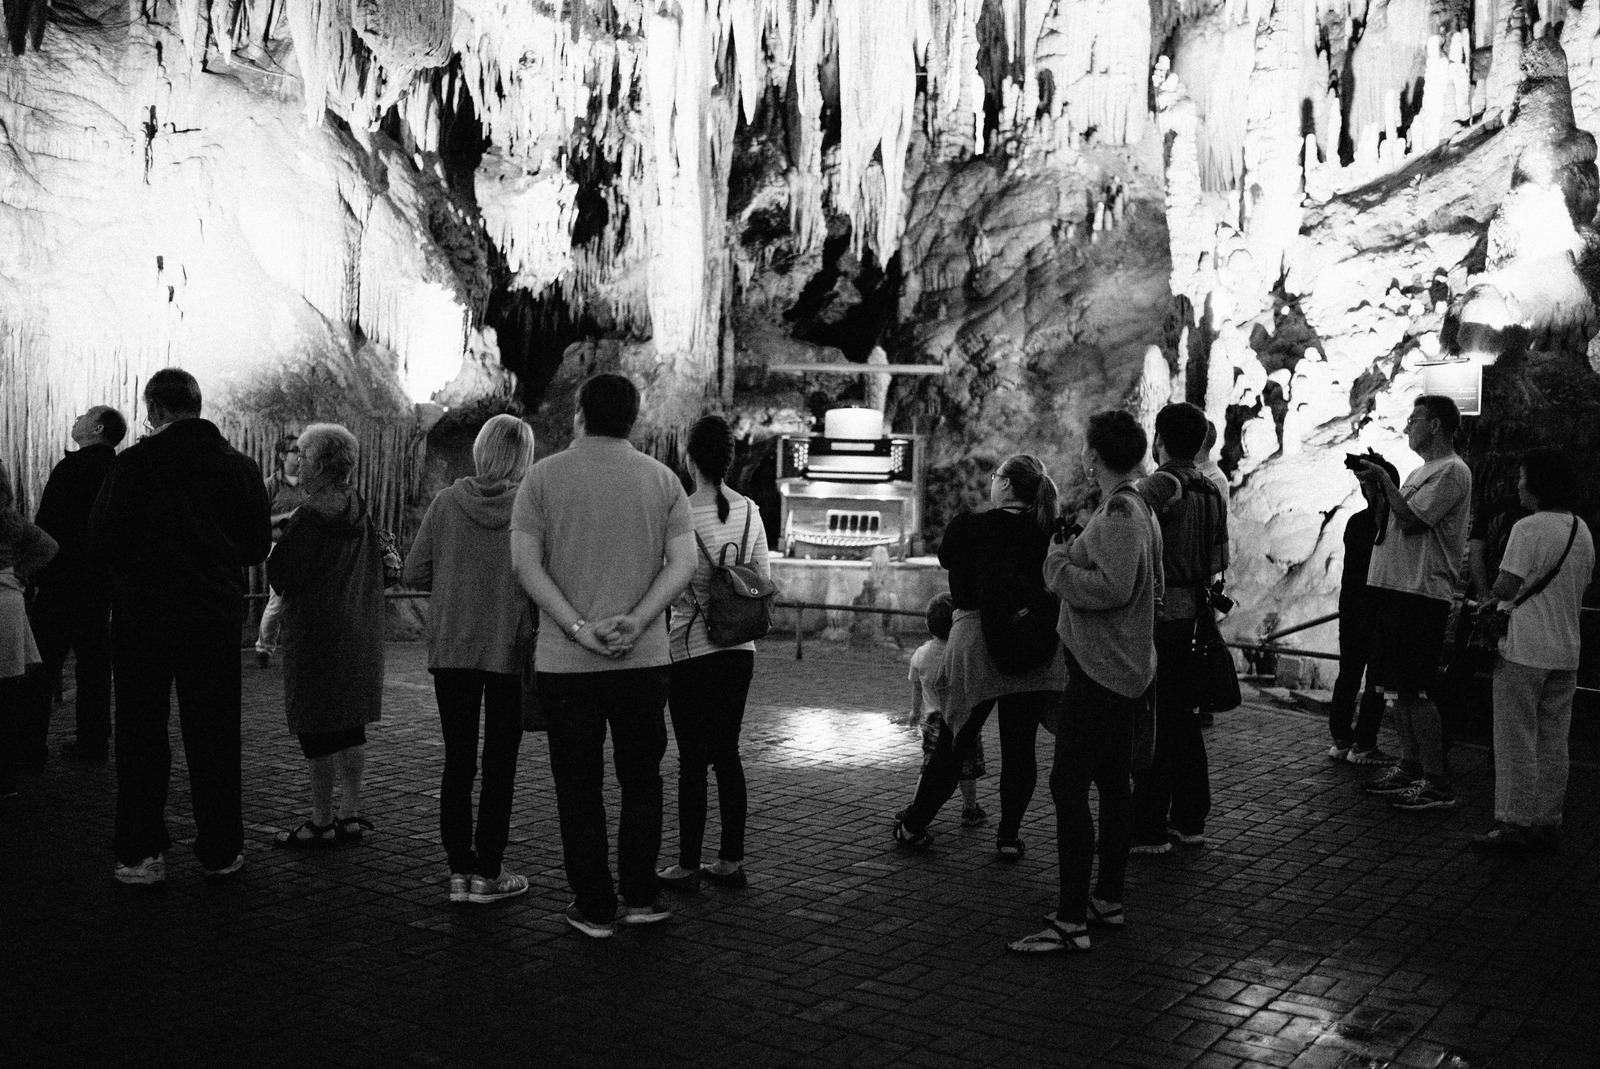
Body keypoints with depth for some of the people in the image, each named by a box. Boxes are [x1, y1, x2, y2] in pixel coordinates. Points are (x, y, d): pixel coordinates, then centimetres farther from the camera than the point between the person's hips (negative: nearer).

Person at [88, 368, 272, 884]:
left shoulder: (136, 461, -10)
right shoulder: (241, 467, 1)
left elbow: (103, 538, -13)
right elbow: (257, 547, 6)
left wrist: (137, 560, 8)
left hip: (143, 617, -3)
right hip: (217, 620, 3)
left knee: (141, 739, 7)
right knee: (214, 739, 10)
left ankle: (142, 853, 9)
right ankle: (221, 850, 15)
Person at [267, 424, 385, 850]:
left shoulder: (310, 516, -15)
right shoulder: (360, 512, 7)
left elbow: (281, 577, -15)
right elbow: (376, 570, 15)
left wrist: (275, 548, 4)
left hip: (317, 634, -8)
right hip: (360, 634, 8)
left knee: (318, 730, -1)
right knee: (351, 726, 12)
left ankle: (322, 821, 5)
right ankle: (351, 815, 18)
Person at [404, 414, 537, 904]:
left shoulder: (447, 502, -4)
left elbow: (413, 572, -1)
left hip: (450, 648, 2)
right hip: (509, 649, -2)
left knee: (458, 760, 11)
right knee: (500, 763, 8)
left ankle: (460, 869, 13)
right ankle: (488, 872, 11)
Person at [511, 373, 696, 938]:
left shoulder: (543, 476, 1)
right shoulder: (662, 479, 6)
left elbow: (525, 562, -8)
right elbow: (684, 563, -4)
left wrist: (579, 628, -12)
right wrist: (636, 621, -12)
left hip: (564, 660, -1)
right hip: (644, 658, 2)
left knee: (579, 786, 8)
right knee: (640, 777, 16)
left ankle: (594, 908, 14)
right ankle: (640, 897, 16)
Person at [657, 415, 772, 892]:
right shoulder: (750, 512, 2)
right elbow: (764, 581, 8)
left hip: (691, 649, -5)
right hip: (740, 650, 5)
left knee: (692, 759, 2)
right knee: (727, 753, 13)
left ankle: (688, 865, 9)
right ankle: (732, 861, 18)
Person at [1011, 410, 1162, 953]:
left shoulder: (1118, 511, -18)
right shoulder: (1139, 506, 15)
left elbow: (1112, 587, -28)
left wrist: (1059, 563, -14)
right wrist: (1071, 555, 11)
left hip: (1100, 669, -11)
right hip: (1127, 668, 11)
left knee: (1068, 785, -9)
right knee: (1113, 782, 16)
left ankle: (1072, 921, -8)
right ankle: (1108, 899, 26)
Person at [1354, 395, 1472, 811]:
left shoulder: (1451, 471, -11)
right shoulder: (1423, 471, 20)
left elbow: (1410, 521, -18)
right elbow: (1392, 520, 20)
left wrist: (1384, 479, -9)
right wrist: (1376, 484, 9)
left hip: (1422, 593, -10)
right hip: (1396, 588, 10)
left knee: (1416, 691, -9)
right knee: (1399, 687, 13)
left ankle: (1437, 784, -4)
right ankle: (1410, 768, 22)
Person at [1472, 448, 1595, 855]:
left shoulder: (1529, 528, -16)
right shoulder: (1583, 531, 9)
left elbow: (1505, 588, -18)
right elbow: (1581, 587, 16)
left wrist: (1492, 590, 3)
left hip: (1524, 652, -8)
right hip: (1566, 653, 8)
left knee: (1516, 741, -1)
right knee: (1553, 742, 12)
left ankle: (1514, 824, 2)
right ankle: (1548, 823, 18)